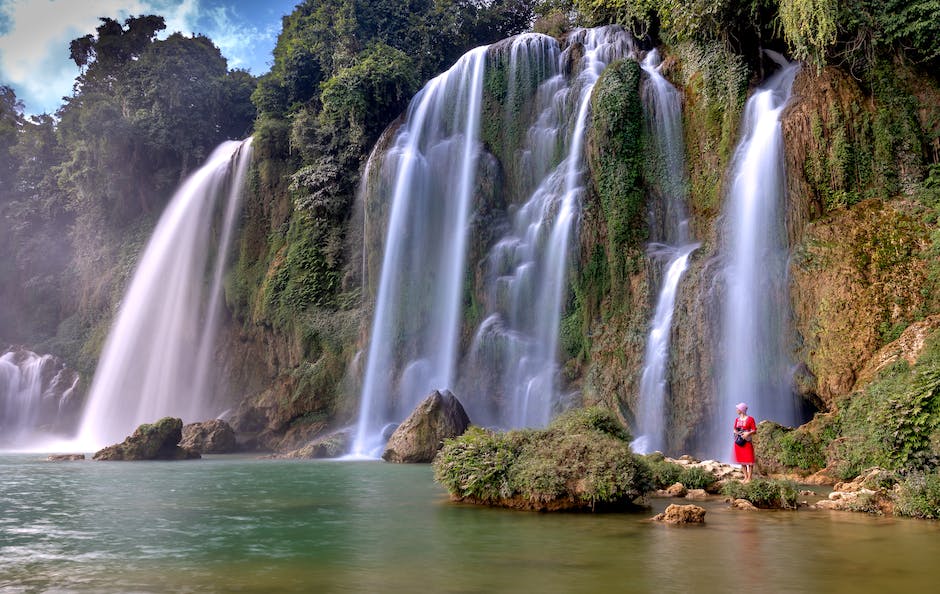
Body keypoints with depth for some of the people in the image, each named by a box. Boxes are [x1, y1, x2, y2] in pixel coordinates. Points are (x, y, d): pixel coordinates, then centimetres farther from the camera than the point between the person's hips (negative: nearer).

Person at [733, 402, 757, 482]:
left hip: (747, 442, -6)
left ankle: (749, 478, 4)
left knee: (749, 460, -3)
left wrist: (748, 433, -22)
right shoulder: (737, 419, 11)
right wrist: (735, 432, -1)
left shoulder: (750, 419, -5)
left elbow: (754, 430, -5)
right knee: (742, 460, 9)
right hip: (738, 442, 6)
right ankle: (745, 477, 18)